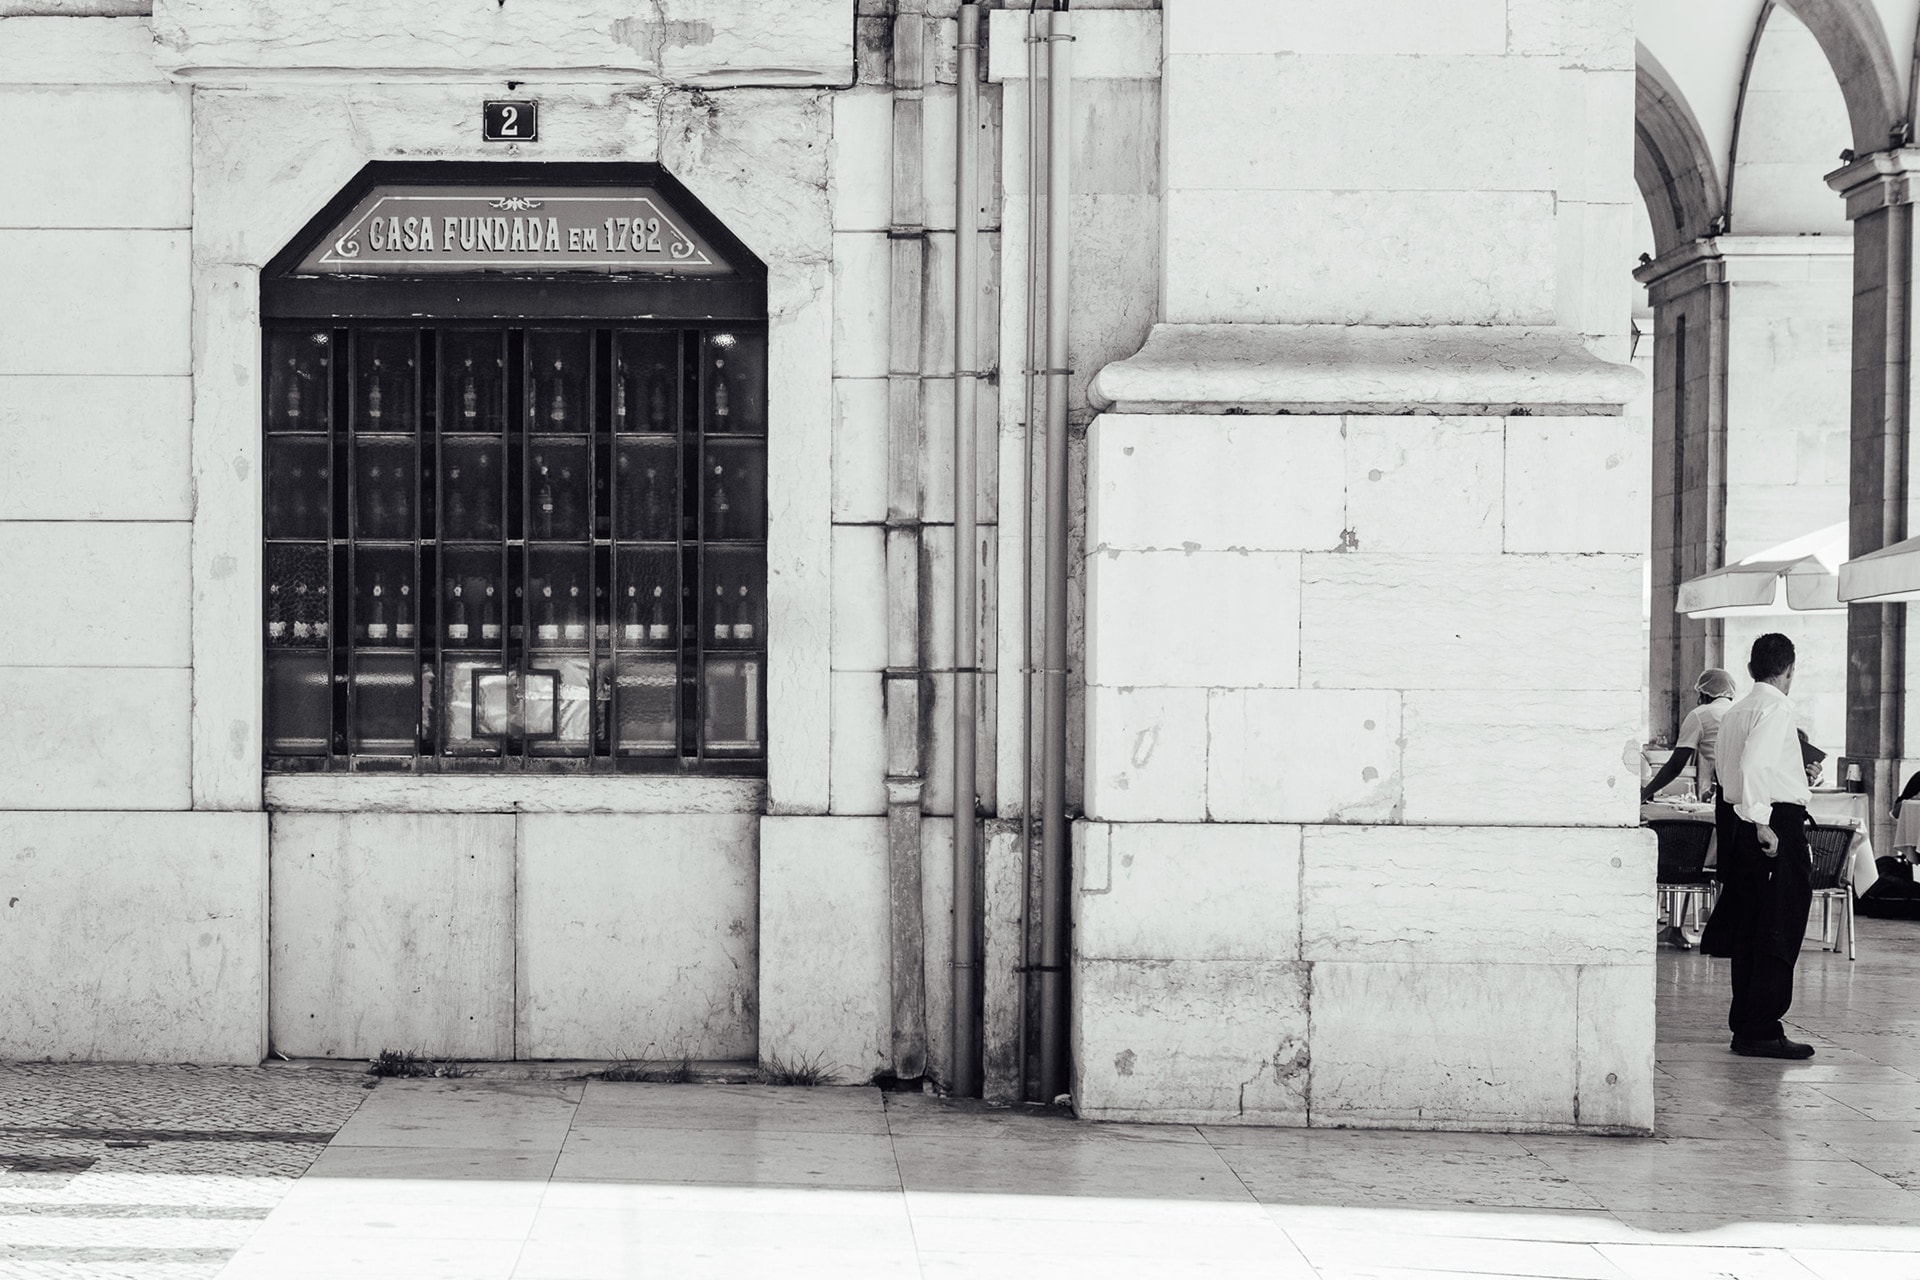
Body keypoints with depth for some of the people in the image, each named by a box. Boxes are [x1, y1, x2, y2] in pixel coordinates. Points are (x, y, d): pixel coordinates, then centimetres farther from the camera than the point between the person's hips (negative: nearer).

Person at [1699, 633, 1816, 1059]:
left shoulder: (1734, 712, 15)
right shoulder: (1777, 707, -11)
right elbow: (1755, 764, -23)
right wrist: (1761, 822, -24)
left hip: (1739, 821, 9)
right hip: (1777, 823, -9)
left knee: (1749, 929, 13)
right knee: (1779, 931, -7)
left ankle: (1744, 1024, 17)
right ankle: (1762, 1032, -9)